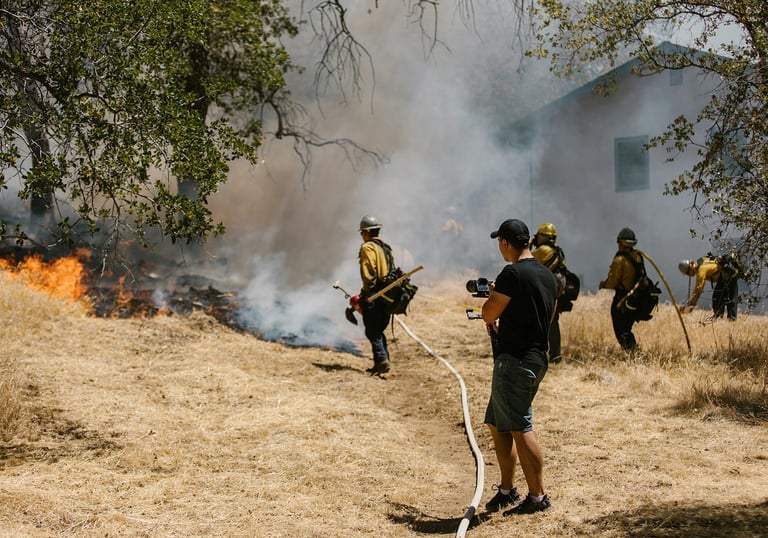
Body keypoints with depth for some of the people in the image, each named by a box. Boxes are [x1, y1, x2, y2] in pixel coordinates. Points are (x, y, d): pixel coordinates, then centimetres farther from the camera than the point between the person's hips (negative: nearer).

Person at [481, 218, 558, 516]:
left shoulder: (513, 274, -16)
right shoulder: (548, 276, 13)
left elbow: (488, 314, -13)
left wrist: (492, 294, 7)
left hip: (514, 362, -10)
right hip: (537, 359, 10)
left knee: (520, 429, -5)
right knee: (497, 424, 17)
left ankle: (537, 496, -2)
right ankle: (507, 489, 22)